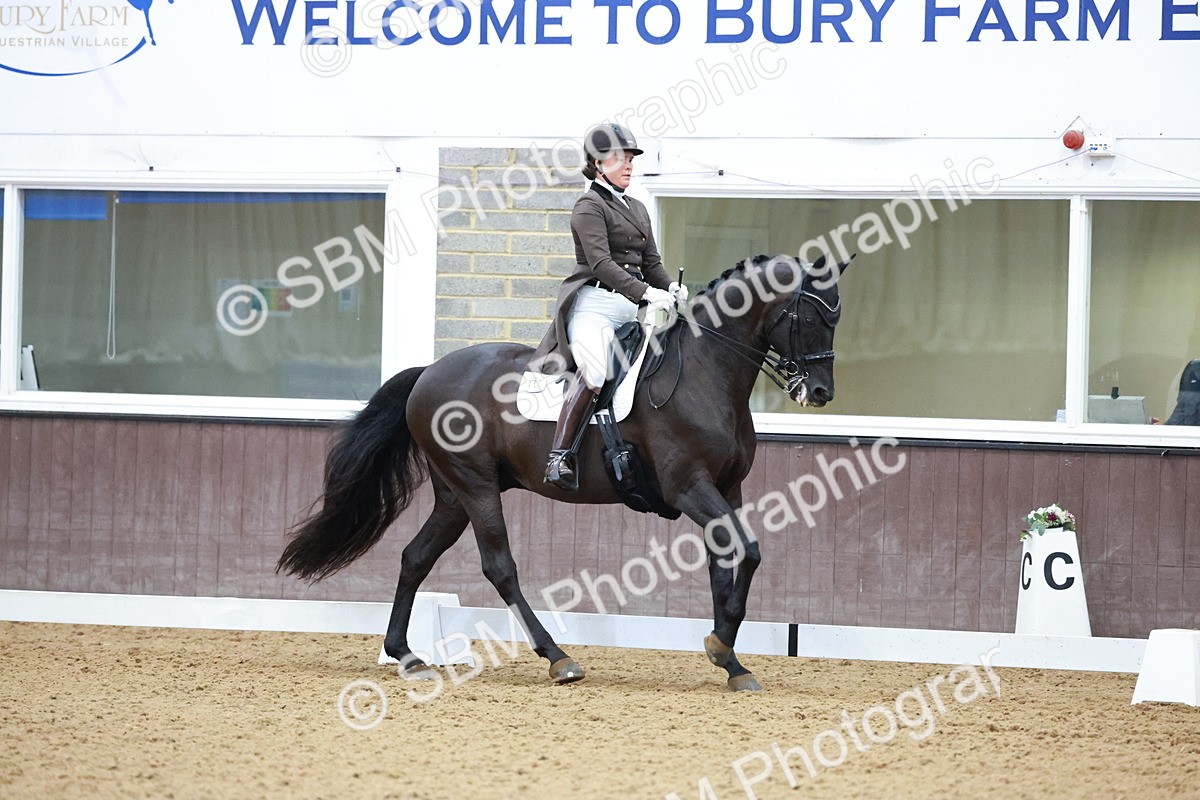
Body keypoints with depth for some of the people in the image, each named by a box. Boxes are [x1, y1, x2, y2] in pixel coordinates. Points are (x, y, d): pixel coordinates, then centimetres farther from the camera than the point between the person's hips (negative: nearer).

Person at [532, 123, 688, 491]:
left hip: (633, 307, 9)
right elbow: (601, 263, -16)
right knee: (595, 371, -32)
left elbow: (651, 263, 22)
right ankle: (559, 457, -35)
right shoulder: (590, 206, -3)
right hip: (596, 302, -9)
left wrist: (671, 287, -1)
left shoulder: (637, 210, 23)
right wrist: (646, 292, -26)